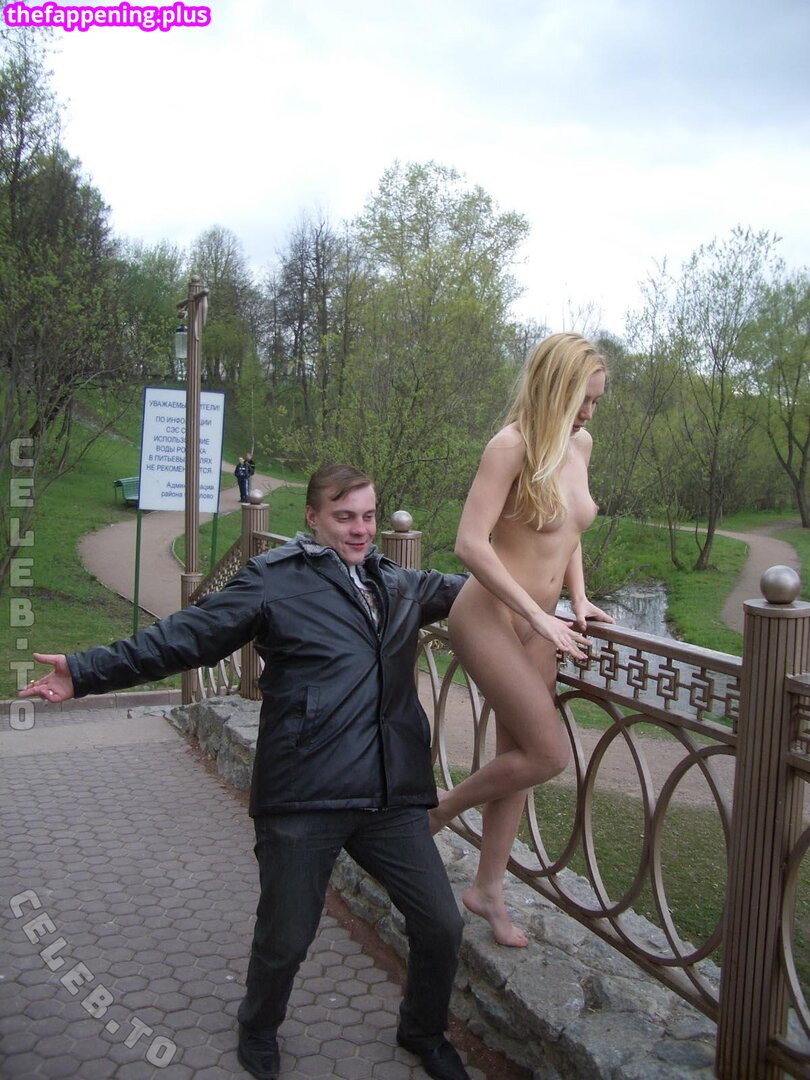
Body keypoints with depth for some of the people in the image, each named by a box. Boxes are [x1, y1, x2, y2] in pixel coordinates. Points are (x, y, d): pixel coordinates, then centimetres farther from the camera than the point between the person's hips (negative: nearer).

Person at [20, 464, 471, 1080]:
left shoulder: (399, 585, 13)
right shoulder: (276, 582, -4)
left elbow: (463, 588, 33)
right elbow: (183, 638, -8)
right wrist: (86, 672, -14)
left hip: (393, 798, 5)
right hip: (304, 799, -4)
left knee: (441, 926, 7)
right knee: (286, 940, 8)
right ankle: (259, 1030, 44)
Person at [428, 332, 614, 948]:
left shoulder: (580, 446, 8)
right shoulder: (512, 445, -16)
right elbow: (471, 544, -22)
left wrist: (578, 600, 9)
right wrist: (541, 617, -21)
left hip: (536, 626, 8)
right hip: (489, 618, -8)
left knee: (517, 758, 13)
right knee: (549, 753, -12)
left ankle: (488, 889, 29)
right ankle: (438, 811, 13)